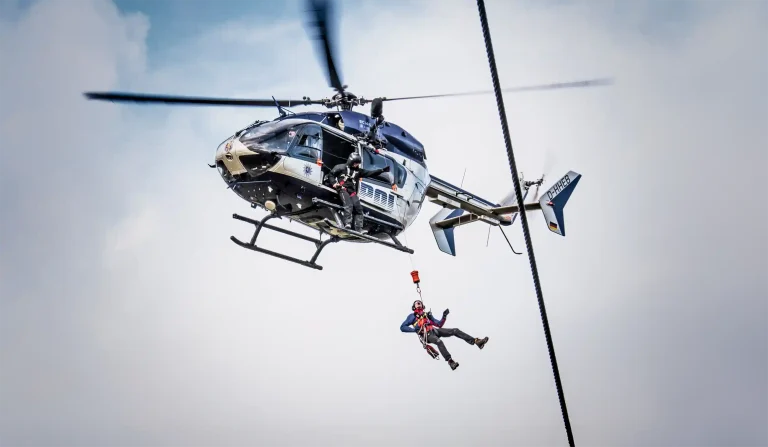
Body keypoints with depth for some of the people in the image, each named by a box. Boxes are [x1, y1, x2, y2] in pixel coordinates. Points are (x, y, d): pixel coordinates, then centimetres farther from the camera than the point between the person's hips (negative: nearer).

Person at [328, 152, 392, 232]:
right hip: (343, 189, -5)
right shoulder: (342, 167, 8)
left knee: (358, 208, -8)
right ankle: (347, 224, -38)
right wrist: (334, 183, -7)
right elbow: (331, 174, 10)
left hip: (352, 192, 5)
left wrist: (382, 170, 5)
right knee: (349, 205, -28)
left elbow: (370, 173, 13)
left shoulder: (358, 171, 18)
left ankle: (359, 229, -9)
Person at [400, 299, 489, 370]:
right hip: (426, 334, -6)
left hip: (434, 330, 6)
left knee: (455, 331, -9)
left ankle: (476, 341, -15)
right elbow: (402, 327, 7)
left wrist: (444, 316, 10)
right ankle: (450, 361, -47)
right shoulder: (412, 316, 17)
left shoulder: (427, 315, 32)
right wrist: (414, 329, -7)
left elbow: (439, 324, 28)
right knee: (439, 341, -38)